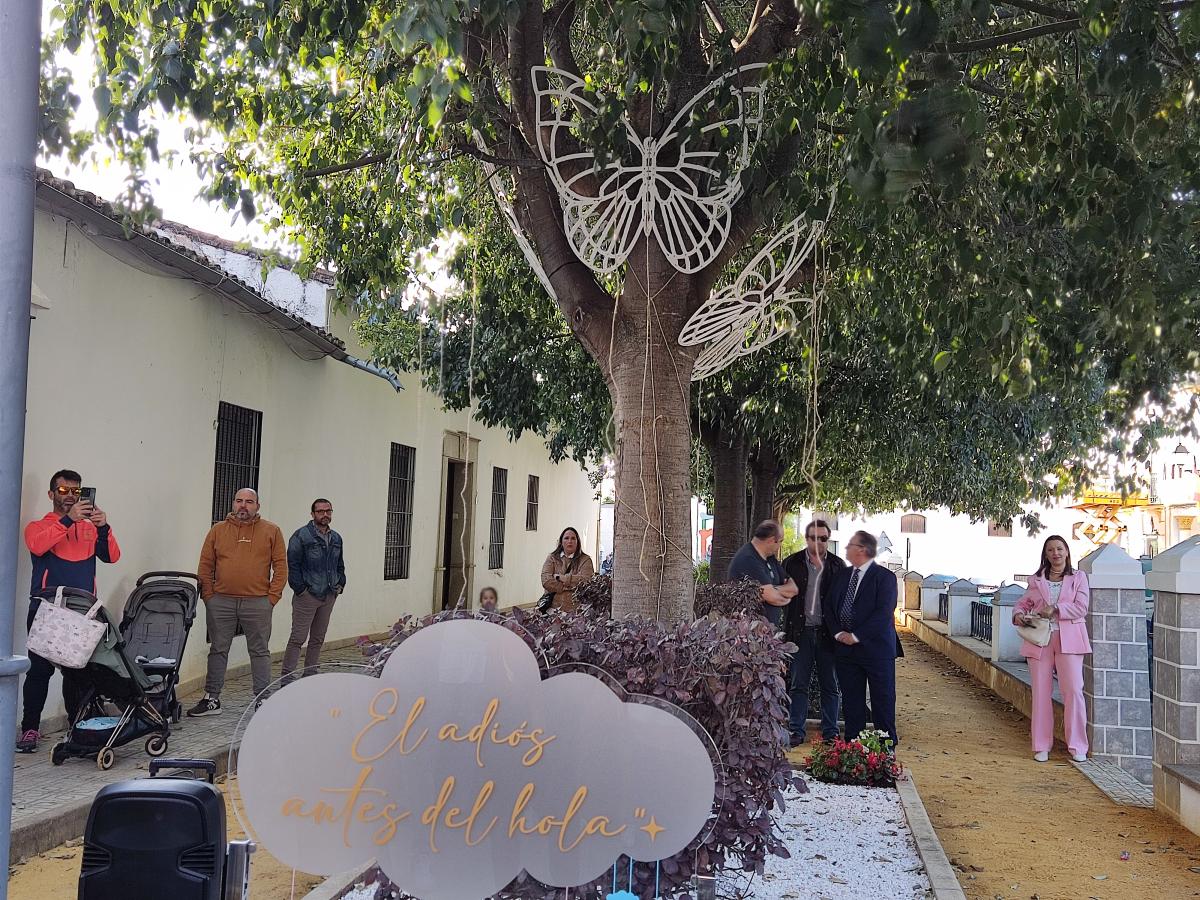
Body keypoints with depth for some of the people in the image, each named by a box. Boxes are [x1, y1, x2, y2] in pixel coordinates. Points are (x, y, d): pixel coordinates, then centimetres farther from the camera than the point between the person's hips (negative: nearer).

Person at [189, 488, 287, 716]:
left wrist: (272, 597, -5)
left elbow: (281, 566, 2)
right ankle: (211, 699, 18)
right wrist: (208, 595, 0)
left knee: (260, 652, 4)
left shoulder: (271, 531, 3)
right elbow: (205, 566, 8)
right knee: (218, 650, 9)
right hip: (221, 602, 2)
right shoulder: (218, 530, 7)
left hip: (258, 603, -2)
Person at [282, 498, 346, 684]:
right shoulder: (301, 536, -8)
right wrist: (300, 588, -14)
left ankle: (310, 673, 21)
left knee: (318, 639, 13)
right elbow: (292, 564, -10)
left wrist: (340, 584, 11)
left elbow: (340, 565, 24)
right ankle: (286, 676, -2)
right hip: (307, 596, -7)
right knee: (298, 638, -6)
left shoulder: (336, 538, 14)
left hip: (329, 597, 7)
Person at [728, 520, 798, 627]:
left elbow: (793, 588, 9)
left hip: (771, 626, 9)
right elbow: (772, 597, -21)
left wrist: (773, 589, -10)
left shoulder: (770, 557, 14)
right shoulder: (748, 559, -18)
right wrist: (785, 599, 1)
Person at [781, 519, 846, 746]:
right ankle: (797, 731, 12)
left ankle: (830, 732, 17)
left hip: (828, 633, 0)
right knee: (798, 685, 5)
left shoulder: (837, 565, 5)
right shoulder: (792, 563, 4)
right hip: (801, 632, 0)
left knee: (830, 685, 7)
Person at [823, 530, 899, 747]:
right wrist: (838, 633, -4)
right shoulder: (843, 575, 12)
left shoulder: (884, 577, -8)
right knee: (851, 700, 11)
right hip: (845, 648, 6)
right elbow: (828, 607, 12)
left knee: (882, 701, 3)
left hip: (876, 648, -6)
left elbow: (883, 613, -17)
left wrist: (856, 636, -17)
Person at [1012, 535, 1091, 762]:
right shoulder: (1036, 580, 14)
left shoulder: (1078, 577, 8)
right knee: (1041, 692, 3)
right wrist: (1018, 615, -4)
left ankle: (1077, 746, 2)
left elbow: (1081, 607, -3)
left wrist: (1055, 609, -14)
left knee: (1073, 691, -8)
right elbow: (1023, 603, 18)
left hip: (1068, 640, -2)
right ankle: (1041, 746, 10)